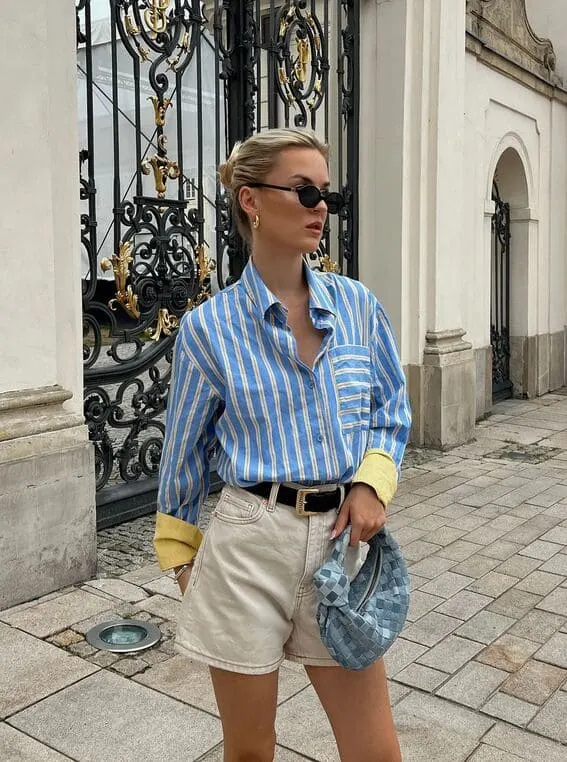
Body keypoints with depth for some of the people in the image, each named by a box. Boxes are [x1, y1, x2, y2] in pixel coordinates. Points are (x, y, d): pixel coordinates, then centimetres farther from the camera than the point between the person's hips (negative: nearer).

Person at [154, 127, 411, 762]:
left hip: (341, 538, 3)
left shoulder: (356, 304, 2)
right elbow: (185, 450, 4)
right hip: (250, 542, -2)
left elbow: (392, 407, 12)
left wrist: (373, 481, -5)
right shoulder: (209, 327, -6)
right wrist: (180, 553, 11)